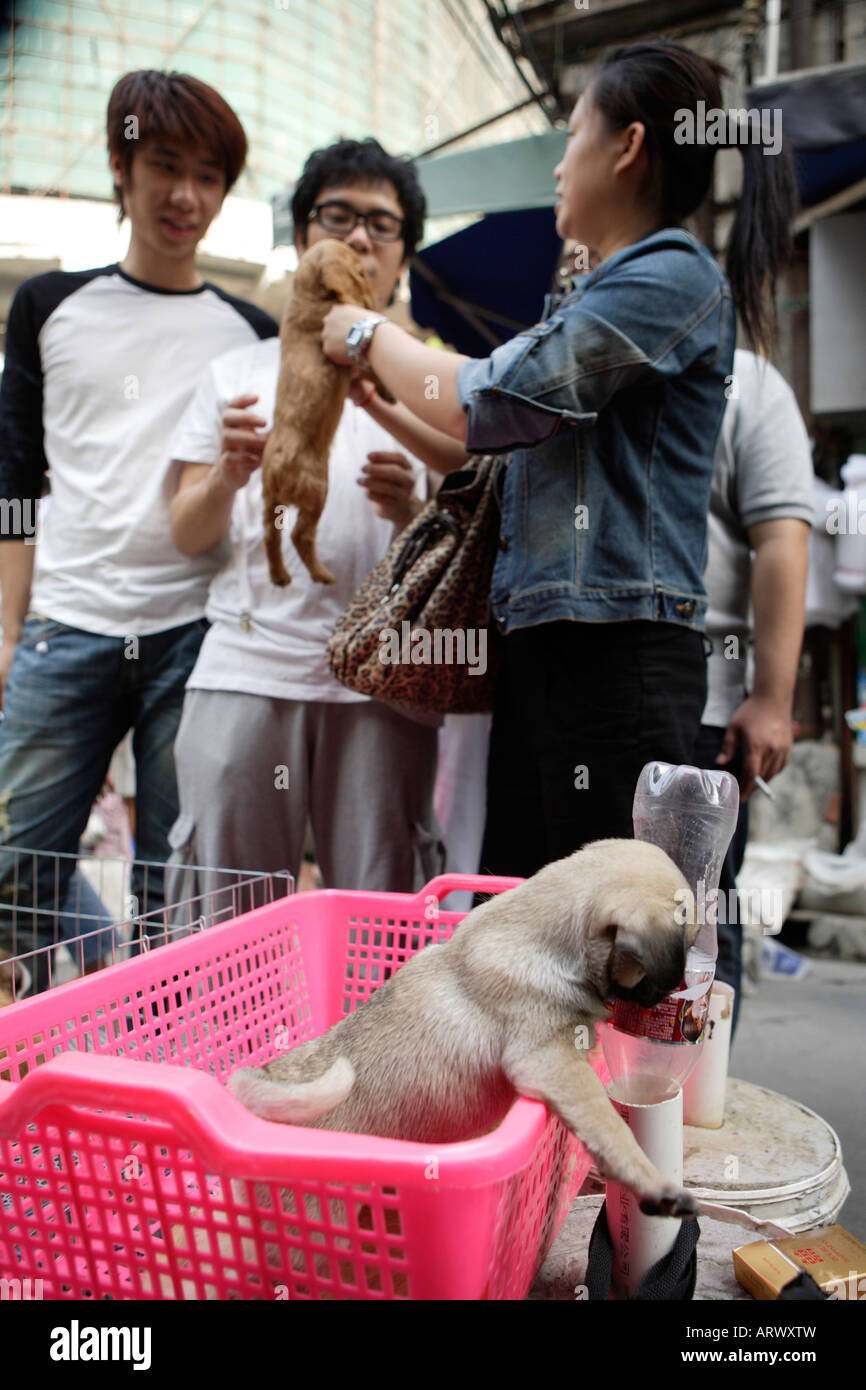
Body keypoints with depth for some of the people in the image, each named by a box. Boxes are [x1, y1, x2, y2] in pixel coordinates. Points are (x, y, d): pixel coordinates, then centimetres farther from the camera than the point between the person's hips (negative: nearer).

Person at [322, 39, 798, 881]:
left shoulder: (673, 277, -5)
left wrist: (368, 334, 6)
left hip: (618, 648, -9)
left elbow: (484, 405, -11)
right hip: (543, 644, 9)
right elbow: (509, 457, 26)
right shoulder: (603, 293, 25)